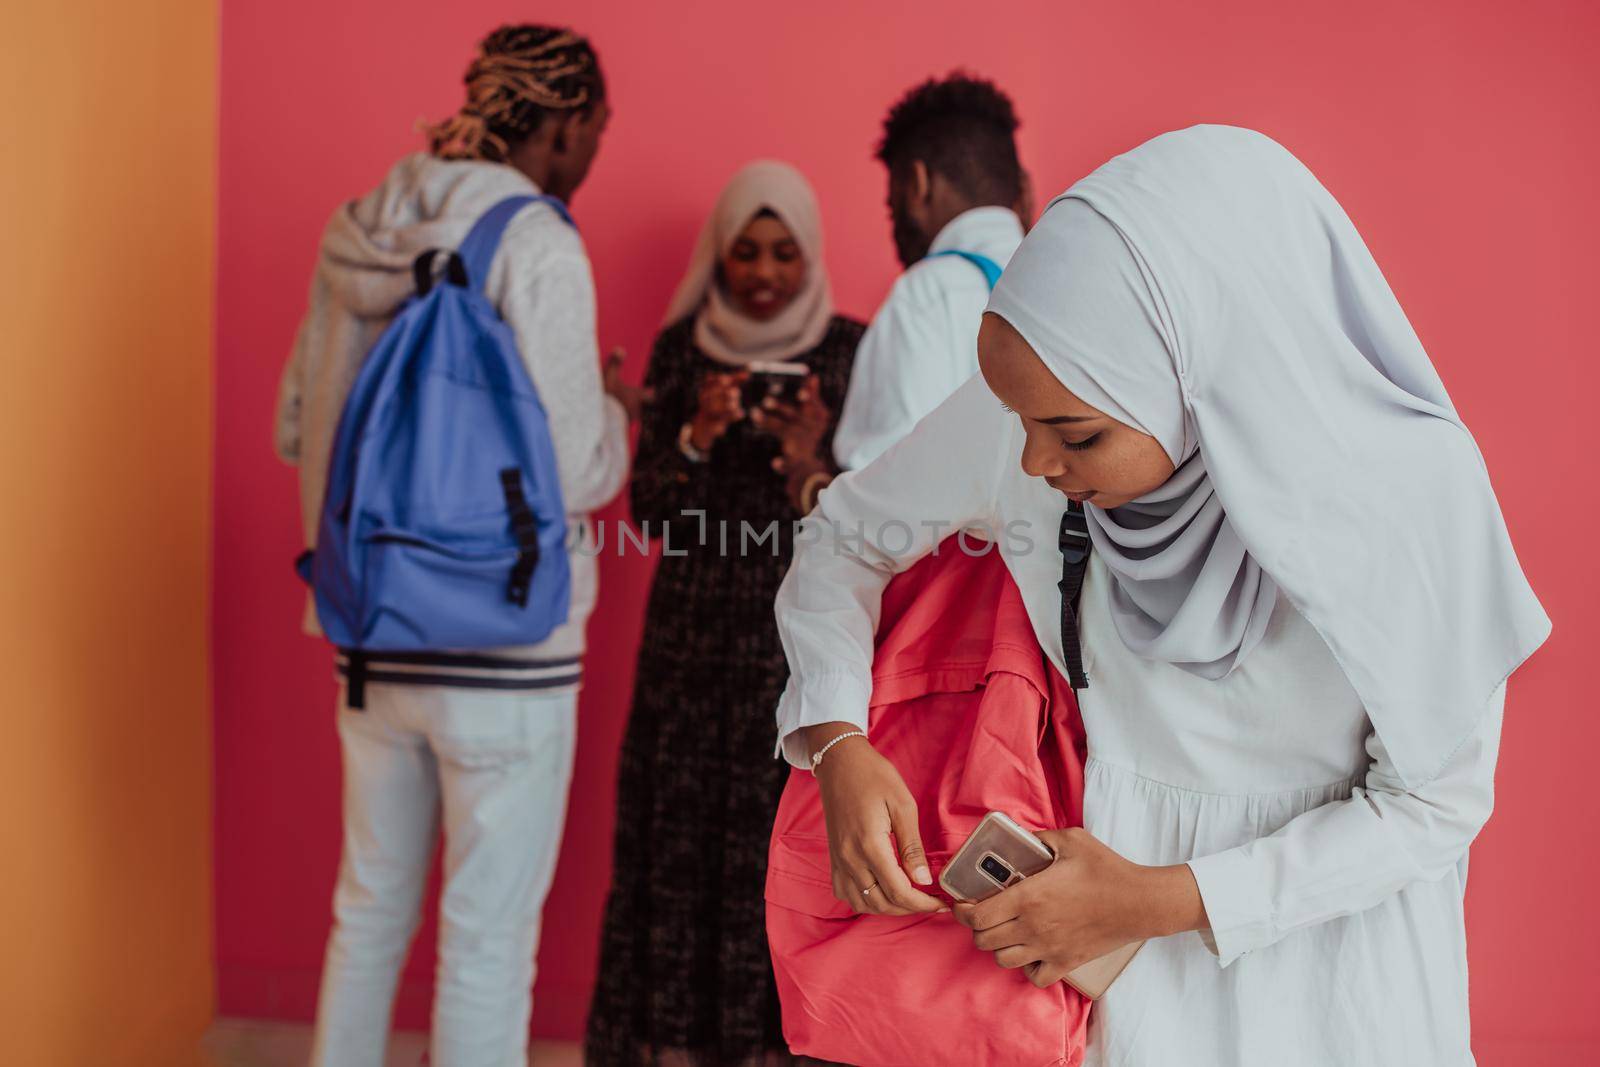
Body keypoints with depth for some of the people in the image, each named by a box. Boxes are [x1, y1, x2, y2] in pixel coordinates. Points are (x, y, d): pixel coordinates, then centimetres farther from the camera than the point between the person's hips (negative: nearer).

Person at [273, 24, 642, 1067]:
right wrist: (615, 412, 3)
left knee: (370, 910, 20)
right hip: (504, 642, -6)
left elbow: (297, 424, 13)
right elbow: (573, 474, -17)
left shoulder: (357, 232, 5)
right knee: (489, 939, 5)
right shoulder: (537, 245, -14)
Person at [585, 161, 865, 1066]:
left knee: (792, 827, -4)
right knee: (679, 827, 1)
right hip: (694, 634, 2)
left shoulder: (850, 349, 1)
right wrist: (698, 437, -15)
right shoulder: (682, 346, 6)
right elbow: (651, 509, 3)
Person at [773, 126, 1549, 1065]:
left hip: (1332, 912, -2)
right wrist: (838, 746, -20)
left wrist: (1158, 901, -22)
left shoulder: (1410, 493, -27)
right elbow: (847, 534, -4)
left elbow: (1435, 801, -16)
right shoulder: (1016, 416, -21)